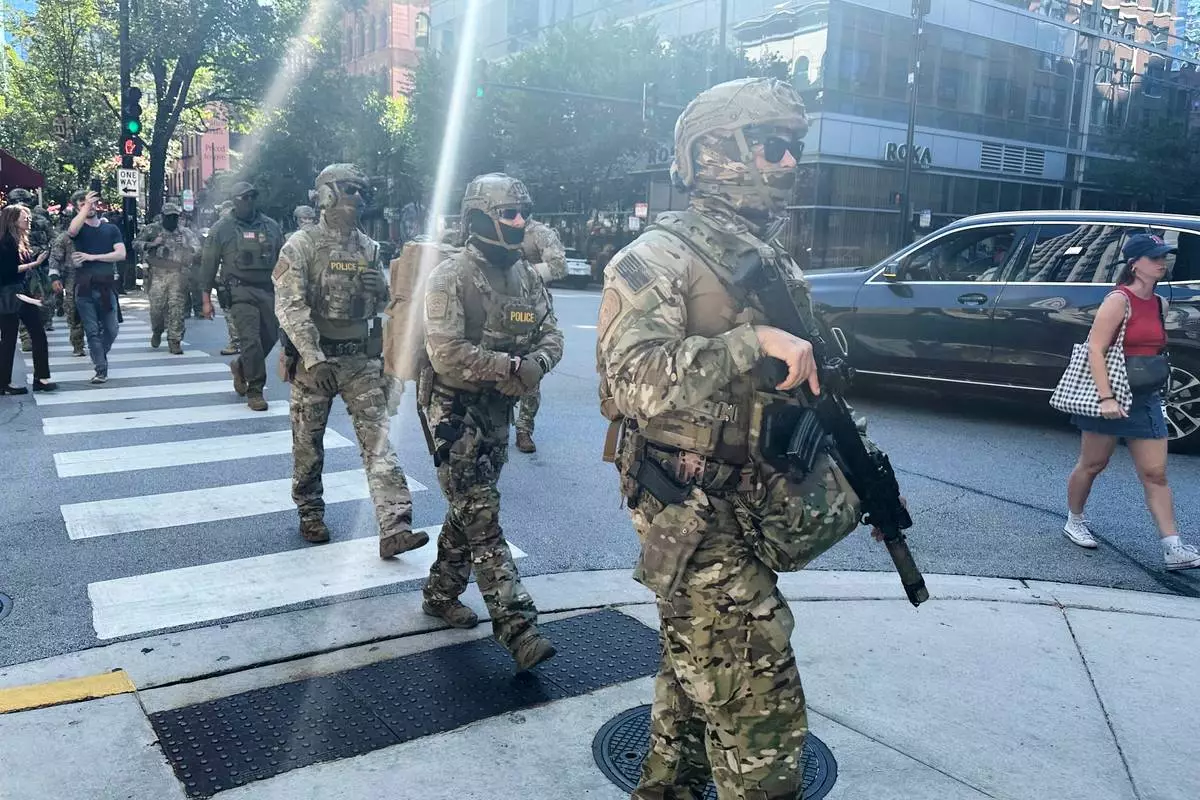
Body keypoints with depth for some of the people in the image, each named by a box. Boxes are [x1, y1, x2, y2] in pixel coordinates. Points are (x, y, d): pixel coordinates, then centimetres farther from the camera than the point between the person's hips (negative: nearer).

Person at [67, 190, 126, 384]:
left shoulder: (111, 229, 11)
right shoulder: (79, 228, 6)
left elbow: (121, 254, -1)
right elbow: (71, 231, -21)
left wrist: (93, 257, -8)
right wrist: (86, 206, -17)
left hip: (106, 285, 2)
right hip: (84, 287, -1)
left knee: (111, 330, 5)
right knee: (92, 331, -2)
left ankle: (98, 357, 30)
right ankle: (101, 370, 0)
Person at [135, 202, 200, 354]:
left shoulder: (185, 232, 12)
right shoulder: (152, 229, 9)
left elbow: (197, 248, 15)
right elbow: (136, 244, 8)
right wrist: (150, 245, -10)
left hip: (178, 274, 1)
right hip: (158, 273, 0)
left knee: (177, 308, -5)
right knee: (157, 306, -3)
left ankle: (174, 341, 0)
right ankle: (157, 332, 26)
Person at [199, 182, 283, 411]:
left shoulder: (271, 226, 12)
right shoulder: (222, 228, 2)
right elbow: (208, 265, 3)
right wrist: (206, 299, 1)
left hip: (268, 291, 4)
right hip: (240, 291, -4)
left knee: (270, 337, 5)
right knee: (251, 340, -12)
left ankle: (240, 366, 33)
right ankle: (255, 391, -2)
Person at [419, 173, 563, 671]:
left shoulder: (526, 276, 8)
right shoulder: (451, 277, -14)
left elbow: (551, 334, 5)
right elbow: (447, 354, -22)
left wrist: (537, 362, -17)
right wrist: (511, 366, -20)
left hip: (499, 409, 7)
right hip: (454, 409, -7)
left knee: (469, 510, 18)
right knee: (483, 519, -9)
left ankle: (441, 593, 36)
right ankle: (518, 627, -9)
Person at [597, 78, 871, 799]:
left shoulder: (779, 266, 13)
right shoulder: (660, 258, -14)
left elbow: (812, 394, 19)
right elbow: (634, 376, -30)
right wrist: (755, 341, -35)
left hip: (756, 515, 9)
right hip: (697, 521, -8)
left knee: (696, 675, 23)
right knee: (764, 719, -4)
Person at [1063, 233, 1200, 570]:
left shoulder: (1160, 304, 10)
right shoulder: (1119, 300, -12)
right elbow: (1095, 349, -18)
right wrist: (1106, 397, -24)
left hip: (1147, 399, 7)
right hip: (1111, 396, -7)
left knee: (1155, 474, 3)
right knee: (1092, 464, 8)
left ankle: (1173, 549, 1)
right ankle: (1074, 521, 28)